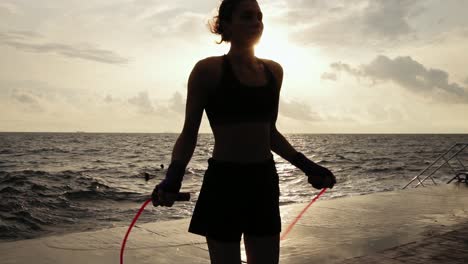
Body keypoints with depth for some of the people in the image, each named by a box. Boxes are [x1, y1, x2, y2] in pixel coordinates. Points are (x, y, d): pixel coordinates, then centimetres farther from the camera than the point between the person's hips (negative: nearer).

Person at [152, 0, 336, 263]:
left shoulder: (274, 71, 9)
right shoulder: (208, 70, -6)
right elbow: (189, 133, -4)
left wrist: (306, 165, 12)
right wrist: (173, 177, -20)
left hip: (264, 182, 5)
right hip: (224, 182, -5)